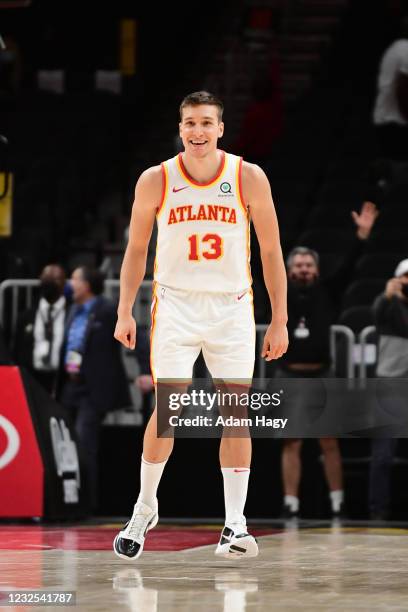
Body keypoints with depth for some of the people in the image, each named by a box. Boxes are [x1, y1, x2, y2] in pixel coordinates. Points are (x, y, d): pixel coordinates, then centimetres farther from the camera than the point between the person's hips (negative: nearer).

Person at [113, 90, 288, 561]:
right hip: (175, 305, -1)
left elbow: (271, 251, 2)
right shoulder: (156, 181, -2)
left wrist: (279, 320, 0)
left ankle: (235, 524, 2)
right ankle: (145, 508, 11)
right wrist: (125, 312, 3)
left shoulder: (249, 178, -3)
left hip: (232, 308, 1)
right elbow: (136, 249, 9)